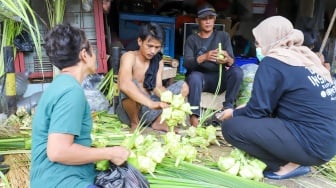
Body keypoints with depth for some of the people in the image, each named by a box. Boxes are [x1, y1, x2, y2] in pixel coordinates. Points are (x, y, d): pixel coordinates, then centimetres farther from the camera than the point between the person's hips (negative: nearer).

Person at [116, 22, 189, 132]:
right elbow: (124, 85, -35)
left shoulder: (158, 61, 5)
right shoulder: (129, 57, -15)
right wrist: (151, 103, -45)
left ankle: (158, 122, 0)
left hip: (150, 108, 6)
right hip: (131, 110, -5)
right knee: (131, 85, -36)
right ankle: (135, 124, -10)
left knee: (183, 86, 1)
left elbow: (157, 87, -5)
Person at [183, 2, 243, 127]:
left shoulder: (223, 36, 8)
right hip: (199, 78, -1)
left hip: (219, 78, 2)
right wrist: (204, 57, -32)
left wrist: (228, 59, -31)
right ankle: (194, 115, -32)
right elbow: (187, 63, -11)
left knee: (237, 71, -26)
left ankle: (228, 107, -18)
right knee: (194, 76, -35)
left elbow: (232, 60, -4)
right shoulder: (192, 39, 4)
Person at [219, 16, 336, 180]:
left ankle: (288, 165, -3)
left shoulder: (272, 63, -11)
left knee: (231, 127, -9)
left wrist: (234, 113, 11)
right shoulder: (306, 58, 14)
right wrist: (241, 112, 24)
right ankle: (294, 159, 10)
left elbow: (257, 110, -9)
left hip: (311, 144, -9)